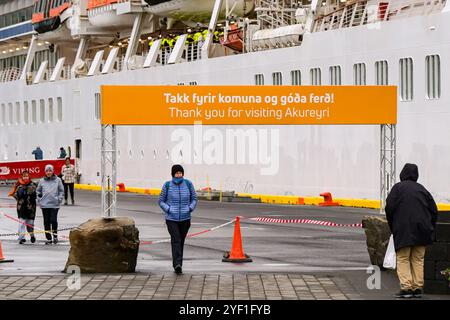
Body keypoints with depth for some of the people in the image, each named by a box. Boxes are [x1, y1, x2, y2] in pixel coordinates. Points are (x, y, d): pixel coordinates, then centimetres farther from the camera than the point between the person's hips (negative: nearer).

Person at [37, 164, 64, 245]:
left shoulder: (57, 180, 2)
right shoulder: (42, 181, 6)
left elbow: (61, 191, 7)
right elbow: (38, 191, 14)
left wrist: (59, 199, -3)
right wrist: (39, 200, 5)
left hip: (54, 204, -2)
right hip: (44, 205, 2)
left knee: (53, 220, -10)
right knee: (46, 222, 4)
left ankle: (55, 235, 11)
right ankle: (48, 239, 12)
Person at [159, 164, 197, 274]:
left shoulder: (188, 184, 2)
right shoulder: (167, 185, -2)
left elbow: (194, 199, 11)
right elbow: (161, 201, 5)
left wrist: (190, 209, -6)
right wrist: (168, 209, -11)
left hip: (185, 218, 2)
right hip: (171, 219, -2)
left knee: (181, 241, 9)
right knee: (176, 240, -18)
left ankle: (178, 265, 20)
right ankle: (177, 264, -29)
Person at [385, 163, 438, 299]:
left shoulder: (398, 187, -1)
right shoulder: (421, 189, 13)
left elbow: (389, 207, -8)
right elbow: (433, 210, 11)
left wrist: (392, 226, 5)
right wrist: (429, 228, 17)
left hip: (403, 230, -4)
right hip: (422, 231, 4)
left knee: (403, 259, 0)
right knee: (418, 260, 11)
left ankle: (406, 288, -12)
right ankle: (417, 288, 8)